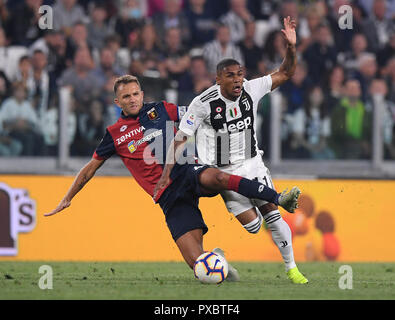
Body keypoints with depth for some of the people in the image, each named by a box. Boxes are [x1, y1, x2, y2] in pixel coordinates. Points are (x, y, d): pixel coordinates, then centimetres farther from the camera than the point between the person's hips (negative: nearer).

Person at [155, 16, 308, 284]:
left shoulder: (251, 90, -9)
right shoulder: (204, 103, -20)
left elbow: (285, 73, -3)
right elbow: (181, 137, -14)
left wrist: (291, 46, -21)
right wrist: (167, 173, -19)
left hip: (253, 164, 4)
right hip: (225, 172, -3)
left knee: (273, 216, -2)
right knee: (252, 225, -10)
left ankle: (291, 268, 13)